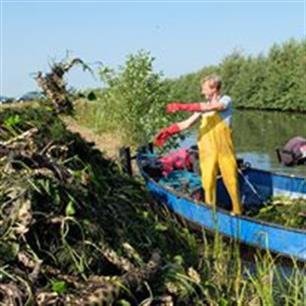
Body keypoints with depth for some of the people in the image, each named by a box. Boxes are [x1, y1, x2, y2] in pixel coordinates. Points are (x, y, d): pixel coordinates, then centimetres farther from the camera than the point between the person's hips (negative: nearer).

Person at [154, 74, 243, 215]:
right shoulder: (204, 106, 13)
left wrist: (182, 106, -30)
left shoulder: (226, 100, -4)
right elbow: (187, 123, 7)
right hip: (208, 150, 4)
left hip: (224, 149, -4)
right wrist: (168, 131, -7)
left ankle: (237, 211, 15)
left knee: (231, 180, 1)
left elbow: (208, 108, -23)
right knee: (208, 182, 4)